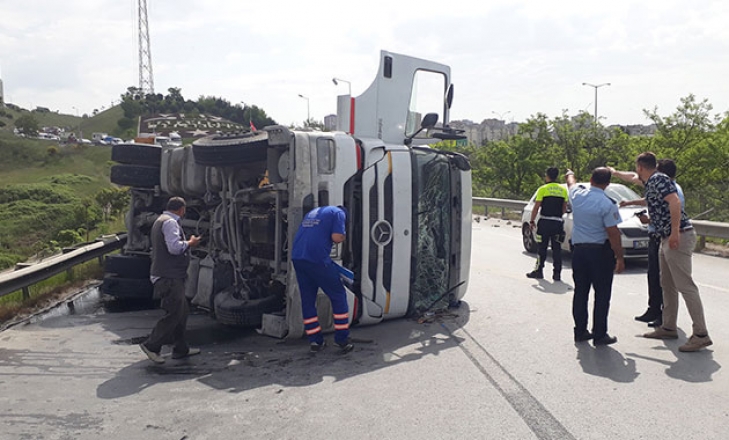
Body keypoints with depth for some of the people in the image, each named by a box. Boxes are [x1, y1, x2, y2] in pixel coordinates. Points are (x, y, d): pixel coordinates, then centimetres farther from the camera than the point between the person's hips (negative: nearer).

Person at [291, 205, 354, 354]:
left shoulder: (313, 212, 29)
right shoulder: (338, 213, 7)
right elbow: (337, 237, -8)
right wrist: (344, 235, 13)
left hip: (297, 257, 7)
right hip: (317, 259, -7)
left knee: (307, 300, 14)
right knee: (338, 296, 7)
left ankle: (315, 341, 17)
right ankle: (342, 340, 8)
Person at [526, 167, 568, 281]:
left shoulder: (543, 189, -5)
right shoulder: (563, 190, 8)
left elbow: (536, 207, -7)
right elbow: (564, 209, 10)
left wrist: (532, 221, 0)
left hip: (545, 222, -3)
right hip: (558, 222, 3)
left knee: (542, 248, 4)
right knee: (557, 249, 6)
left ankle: (538, 271, 10)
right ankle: (557, 273, 5)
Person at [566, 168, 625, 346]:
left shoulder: (577, 195, 1)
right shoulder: (607, 204, -14)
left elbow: (571, 183, 26)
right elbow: (613, 233, -14)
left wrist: (570, 175, 48)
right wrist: (620, 257, -5)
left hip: (579, 249, 5)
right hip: (600, 251, -5)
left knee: (580, 291, 11)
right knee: (602, 294, 2)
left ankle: (580, 331, 18)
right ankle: (599, 335, 4)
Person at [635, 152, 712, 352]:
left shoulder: (659, 179, -11)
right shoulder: (650, 184, 17)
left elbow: (675, 202, -24)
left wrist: (675, 232, -29)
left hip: (678, 237, -11)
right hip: (666, 239, 11)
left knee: (685, 285, -11)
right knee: (667, 285, 15)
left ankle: (701, 334, -9)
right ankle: (669, 328, 25)